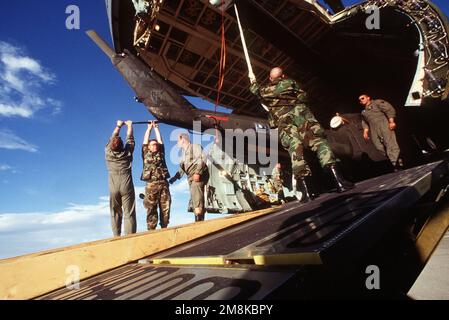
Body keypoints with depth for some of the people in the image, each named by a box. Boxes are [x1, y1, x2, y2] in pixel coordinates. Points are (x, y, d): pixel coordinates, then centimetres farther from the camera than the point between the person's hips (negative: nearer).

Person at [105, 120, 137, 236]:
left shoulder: (108, 152, 1)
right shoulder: (127, 152, -2)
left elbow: (113, 137, 16)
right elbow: (130, 138, 14)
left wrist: (118, 126, 30)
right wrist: (129, 125, 29)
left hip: (113, 188, 2)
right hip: (127, 186, -2)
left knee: (115, 213, 10)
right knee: (129, 214, -4)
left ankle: (117, 237, 7)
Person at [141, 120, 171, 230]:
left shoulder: (161, 153, 19)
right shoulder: (146, 154, 14)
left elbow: (160, 140, 21)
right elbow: (145, 140, 16)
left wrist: (156, 127, 29)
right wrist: (149, 128, 25)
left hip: (163, 184, 2)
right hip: (151, 185, -2)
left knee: (165, 208, 1)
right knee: (151, 209, -2)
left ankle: (164, 228, 9)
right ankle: (151, 230, 2)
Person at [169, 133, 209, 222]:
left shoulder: (195, 147, -1)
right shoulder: (184, 152, 25)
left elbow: (202, 159, -15)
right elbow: (182, 167, 29)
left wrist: (197, 172, -25)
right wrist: (175, 177, 23)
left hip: (198, 176, -9)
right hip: (191, 178, 9)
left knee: (197, 201, -19)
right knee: (194, 201, 8)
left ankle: (199, 221, -19)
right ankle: (199, 222, 12)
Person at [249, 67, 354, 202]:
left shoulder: (267, 90, 26)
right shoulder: (290, 82, 21)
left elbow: (257, 92, 47)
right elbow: (303, 96, 25)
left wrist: (253, 82, 66)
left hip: (283, 121, 1)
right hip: (300, 113, 0)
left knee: (295, 150, -13)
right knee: (319, 142, -10)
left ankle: (306, 191, -27)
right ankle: (338, 180, -29)